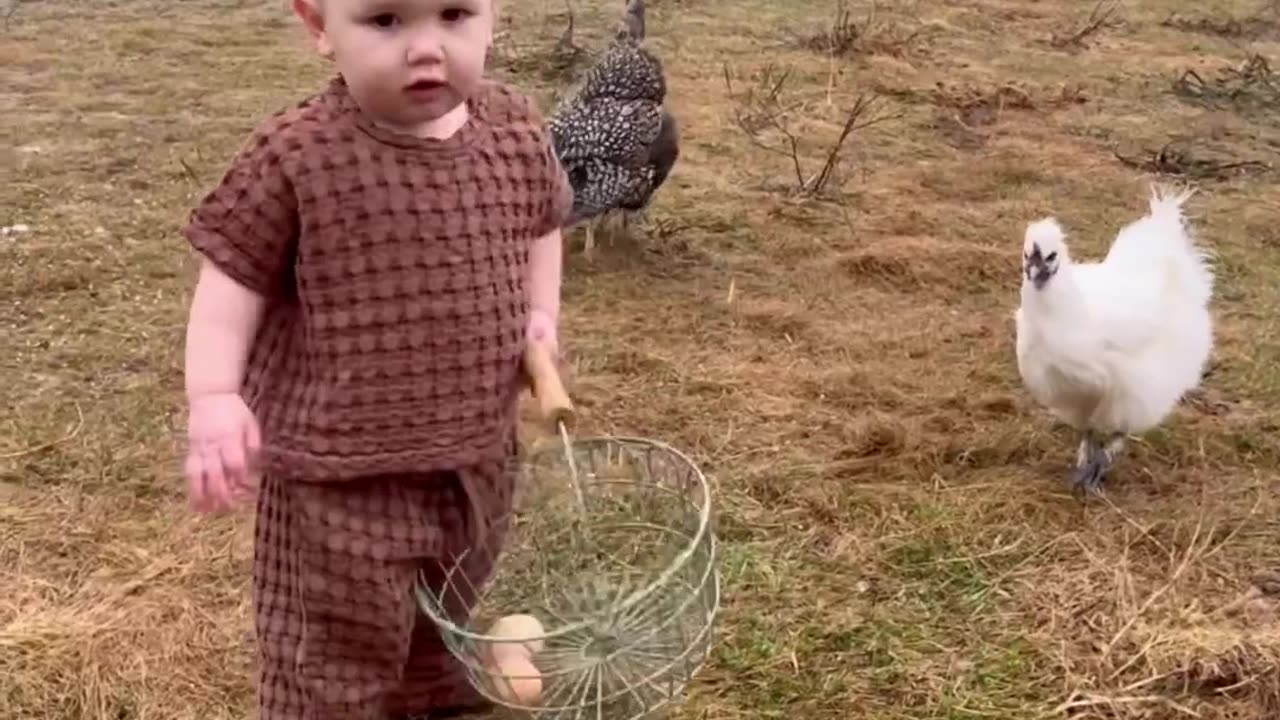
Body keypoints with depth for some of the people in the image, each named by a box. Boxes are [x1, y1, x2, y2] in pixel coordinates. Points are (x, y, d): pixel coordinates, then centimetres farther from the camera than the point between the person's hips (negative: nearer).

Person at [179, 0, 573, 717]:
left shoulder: (516, 128, -5)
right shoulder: (295, 156, -20)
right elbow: (233, 280, -11)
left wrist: (541, 314, 2)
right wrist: (213, 400, -23)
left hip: (476, 451, 5)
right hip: (340, 471, -5)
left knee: (452, 615, 29)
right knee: (341, 656, 10)